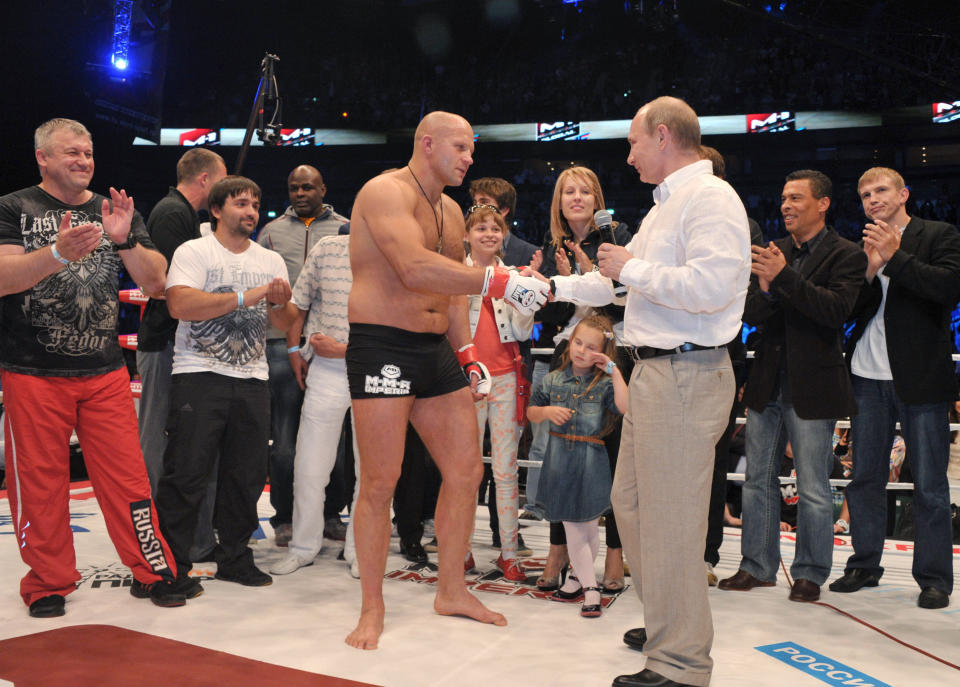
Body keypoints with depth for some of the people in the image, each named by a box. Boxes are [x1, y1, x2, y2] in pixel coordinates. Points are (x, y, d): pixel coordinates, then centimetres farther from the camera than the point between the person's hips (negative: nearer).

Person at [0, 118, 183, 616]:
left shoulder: (115, 212, 13)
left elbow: (156, 282, 5)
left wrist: (125, 240, -13)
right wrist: (59, 252, -29)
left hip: (106, 372, 3)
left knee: (127, 476, 2)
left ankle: (153, 572, 13)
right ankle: (50, 584, 19)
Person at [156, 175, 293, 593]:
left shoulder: (271, 260, 16)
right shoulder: (194, 252, 0)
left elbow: (284, 324, 15)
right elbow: (179, 305, -17)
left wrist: (281, 302, -8)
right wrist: (245, 297, -17)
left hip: (252, 379, 5)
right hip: (199, 375, -5)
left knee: (247, 475, 7)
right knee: (187, 474, -5)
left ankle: (234, 557, 20)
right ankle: (172, 566, 5)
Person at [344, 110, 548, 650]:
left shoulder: (451, 211, 18)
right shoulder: (387, 191, -10)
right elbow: (415, 268, -26)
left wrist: (466, 352, 9)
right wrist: (500, 282, -29)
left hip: (437, 352, 8)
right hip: (382, 347, -8)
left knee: (467, 472, 8)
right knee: (380, 482, -5)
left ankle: (452, 590, 23)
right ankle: (373, 608, 9)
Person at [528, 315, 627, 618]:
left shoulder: (604, 383, -4)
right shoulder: (554, 380, 4)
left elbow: (625, 408, -23)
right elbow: (531, 412, 13)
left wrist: (614, 372, -21)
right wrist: (547, 411, -7)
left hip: (591, 461, -2)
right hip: (560, 460, 2)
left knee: (589, 526, 4)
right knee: (572, 528, 4)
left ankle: (578, 577, 25)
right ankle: (589, 587, 14)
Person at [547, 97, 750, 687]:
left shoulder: (710, 198, -12)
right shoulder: (668, 205, 21)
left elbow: (712, 286, -25)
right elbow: (621, 283, 29)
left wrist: (632, 268, -15)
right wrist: (555, 287, 30)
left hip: (686, 375, -11)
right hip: (655, 372, 11)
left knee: (670, 519, -6)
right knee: (631, 501, 17)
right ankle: (668, 623, 32)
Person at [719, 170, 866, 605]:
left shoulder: (845, 255, -4)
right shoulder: (774, 252, 10)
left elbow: (837, 309, -20)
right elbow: (750, 313, 3)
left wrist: (785, 277, -25)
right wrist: (764, 291, -20)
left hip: (812, 387, -5)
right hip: (767, 384, 6)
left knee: (813, 489, 3)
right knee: (758, 480, 12)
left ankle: (810, 574, 17)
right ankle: (758, 567, 23)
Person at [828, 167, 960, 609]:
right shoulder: (861, 249, 12)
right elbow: (852, 310, 4)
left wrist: (895, 257, -16)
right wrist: (871, 270, -13)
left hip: (921, 378, -4)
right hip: (868, 376, 5)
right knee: (864, 478, 11)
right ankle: (864, 565, 23)